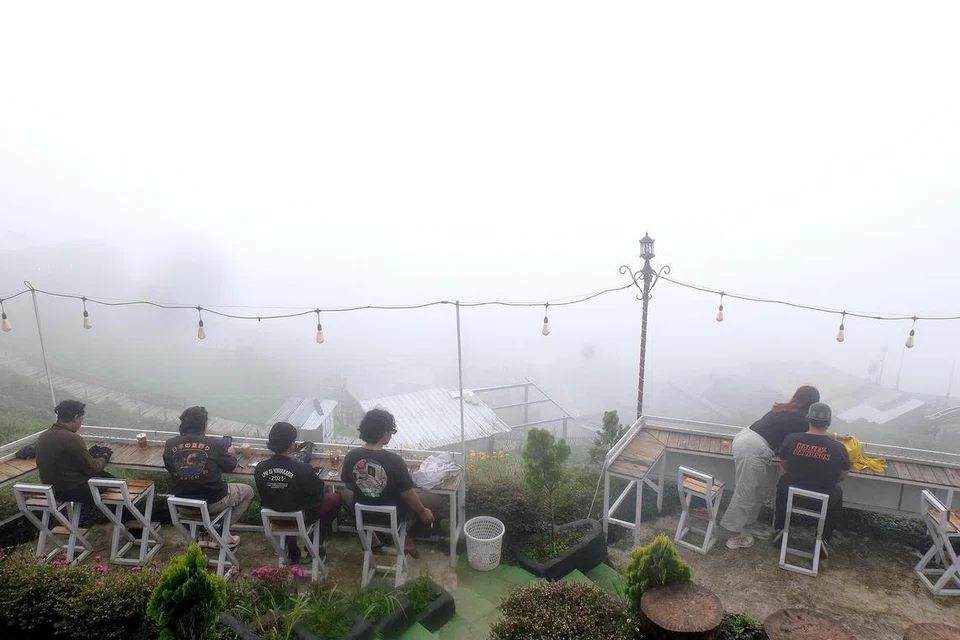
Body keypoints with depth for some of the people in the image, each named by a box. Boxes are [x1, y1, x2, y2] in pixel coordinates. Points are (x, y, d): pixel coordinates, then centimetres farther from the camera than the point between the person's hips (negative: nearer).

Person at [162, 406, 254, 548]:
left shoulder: (170, 444, -10)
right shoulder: (215, 444, -19)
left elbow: (169, 467, 10)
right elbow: (229, 466, -3)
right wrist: (230, 454, 19)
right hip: (212, 503, -5)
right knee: (248, 491, 19)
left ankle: (205, 534, 32)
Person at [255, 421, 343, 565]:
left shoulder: (260, 468, -16)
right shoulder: (302, 469, -30)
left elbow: (263, 498, 0)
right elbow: (319, 494, -15)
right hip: (302, 518, -4)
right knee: (335, 498, 18)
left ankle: (293, 553, 34)